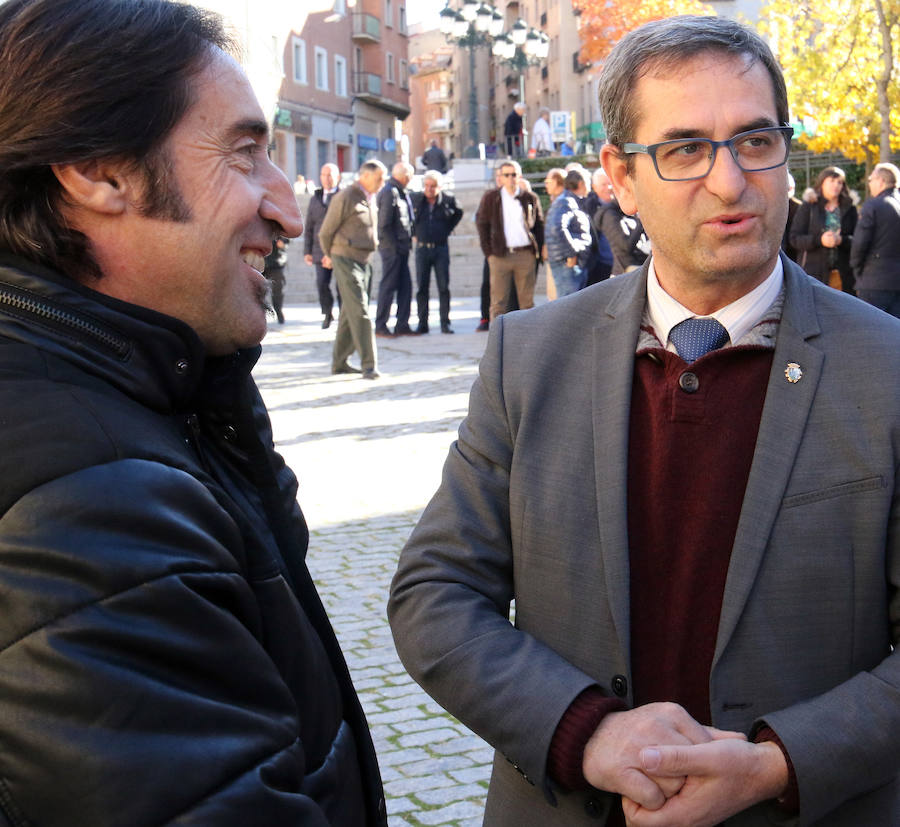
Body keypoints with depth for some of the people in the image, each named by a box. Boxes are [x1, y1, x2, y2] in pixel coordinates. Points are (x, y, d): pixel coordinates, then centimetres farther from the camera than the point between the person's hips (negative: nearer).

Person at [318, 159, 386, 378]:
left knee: (350, 313, 11)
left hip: (364, 262, 8)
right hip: (346, 261, -8)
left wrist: (331, 256, 24)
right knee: (360, 313, -13)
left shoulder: (371, 199, 14)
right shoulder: (345, 198, -11)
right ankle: (368, 365, -14)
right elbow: (325, 232, -5)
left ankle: (339, 362, 19)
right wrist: (331, 256, 11)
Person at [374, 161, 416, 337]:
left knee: (405, 286, 9)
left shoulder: (400, 192, 17)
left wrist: (407, 241, 10)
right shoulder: (389, 192, -13)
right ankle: (380, 327, 2)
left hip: (401, 248, 9)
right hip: (391, 248, -9)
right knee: (388, 286, -4)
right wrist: (393, 246, -17)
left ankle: (402, 325, 14)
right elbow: (384, 224, -17)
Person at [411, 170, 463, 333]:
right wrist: (414, 232, 10)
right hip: (422, 248, 1)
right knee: (422, 288, 1)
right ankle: (422, 323, 7)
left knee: (444, 287, -1)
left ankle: (445, 323, 4)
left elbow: (458, 213, 18)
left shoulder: (448, 200, -2)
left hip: (441, 248, -1)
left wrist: (448, 230, 10)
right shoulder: (415, 199, -1)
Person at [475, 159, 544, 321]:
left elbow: (539, 225, 13)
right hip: (500, 255, -1)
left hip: (526, 254, 1)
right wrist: (488, 251, -1)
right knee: (498, 302, -1)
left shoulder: (530, 198, 8)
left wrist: (538, 250, 4)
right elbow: (481, 224, 7)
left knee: (527, 301, 4)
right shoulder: (490, 198, 5)